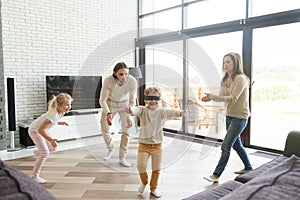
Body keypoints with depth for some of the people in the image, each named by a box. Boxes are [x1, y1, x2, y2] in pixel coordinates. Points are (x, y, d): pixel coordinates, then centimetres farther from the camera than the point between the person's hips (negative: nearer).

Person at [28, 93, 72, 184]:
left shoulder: (61, 112, -9)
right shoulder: (54, 115, -37)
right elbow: (40, 129, -40)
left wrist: (60, 123, 6)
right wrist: (51, 140, -47)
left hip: (41, 129, 8)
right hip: (35, 130, -8)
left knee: (53, 148, 14)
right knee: (45, 153, -14)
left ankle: (38, 152, 44)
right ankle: (35, 176, -3)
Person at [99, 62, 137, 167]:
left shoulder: (133, 81, -33)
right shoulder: (108, 81, -35)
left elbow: (132, 101, -21)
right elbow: (102, 100, -26)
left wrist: (129, 116, -35)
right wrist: (108, 114, -44)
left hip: (124, 104, 0)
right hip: (110, 103, 0)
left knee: (126, 130, -5)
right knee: (104, 129, 4)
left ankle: (122, 157, 9)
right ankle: (110, 149, 32)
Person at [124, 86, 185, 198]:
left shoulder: (161, 111, -6)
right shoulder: (143, 110, -7)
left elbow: (169, 112, -26)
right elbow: (137, 111, -30)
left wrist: (179, 113, -48)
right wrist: (132, 112, -55)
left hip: (157, 145, 1)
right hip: (144, 144, -1)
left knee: (156, 168, 10)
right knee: (141, 165, -11)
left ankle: (153, 188, 34)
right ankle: (144, 182, 22)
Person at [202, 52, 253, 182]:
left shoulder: (240, 79, -17)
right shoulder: (225, 80, 9)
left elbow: (233, 98, -26)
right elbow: (222, 97, 3)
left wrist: (212, 97, -34)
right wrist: (210, 97, -18)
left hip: (239, 117, -9)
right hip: (229, 116, 9)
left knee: (226, 146, -10)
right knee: (236, 144, 20)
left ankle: (216, 175, -3)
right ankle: (248, 168, 39)